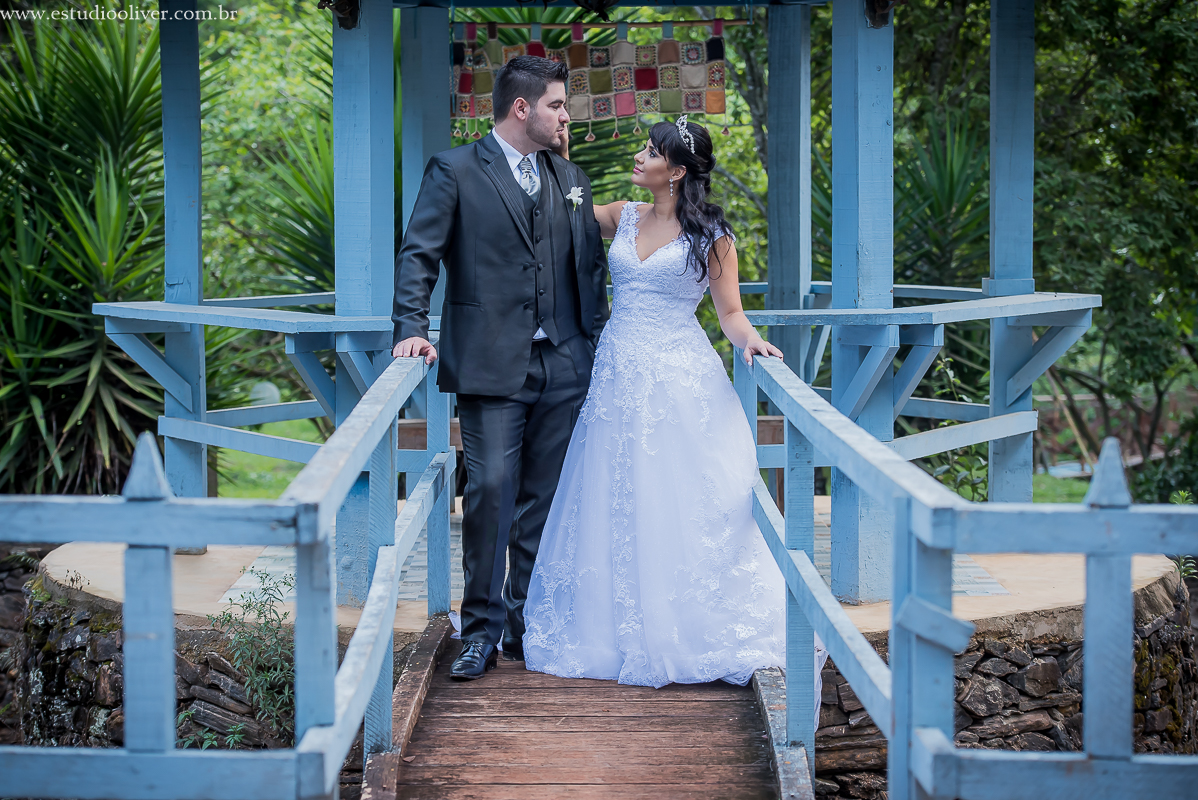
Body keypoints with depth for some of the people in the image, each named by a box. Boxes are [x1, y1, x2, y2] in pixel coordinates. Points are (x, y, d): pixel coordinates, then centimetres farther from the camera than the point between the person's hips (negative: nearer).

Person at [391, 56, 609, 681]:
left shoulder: (569, 178, 16)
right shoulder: (455, 171, 0)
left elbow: (591, 265, 19)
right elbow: (418, 255, -3)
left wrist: (597, 343, 12)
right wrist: (412, 328, -16)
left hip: (563, 366, 5)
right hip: (491, 365, -5)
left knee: (544, 499, 7)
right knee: (490, 491, -9)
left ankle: (527, 621, 17)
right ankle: (482, 630, 0)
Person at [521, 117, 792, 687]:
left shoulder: (711, 235, -3)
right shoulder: (623, 218, 10)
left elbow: (730, 313, 0)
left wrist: (751, 340, -20)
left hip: (680, 381, -5)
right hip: (618, 379, 5)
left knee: (681, 508, -3)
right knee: (616, 510, 6)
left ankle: (686, 633, 8)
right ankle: (625, 634, 16)